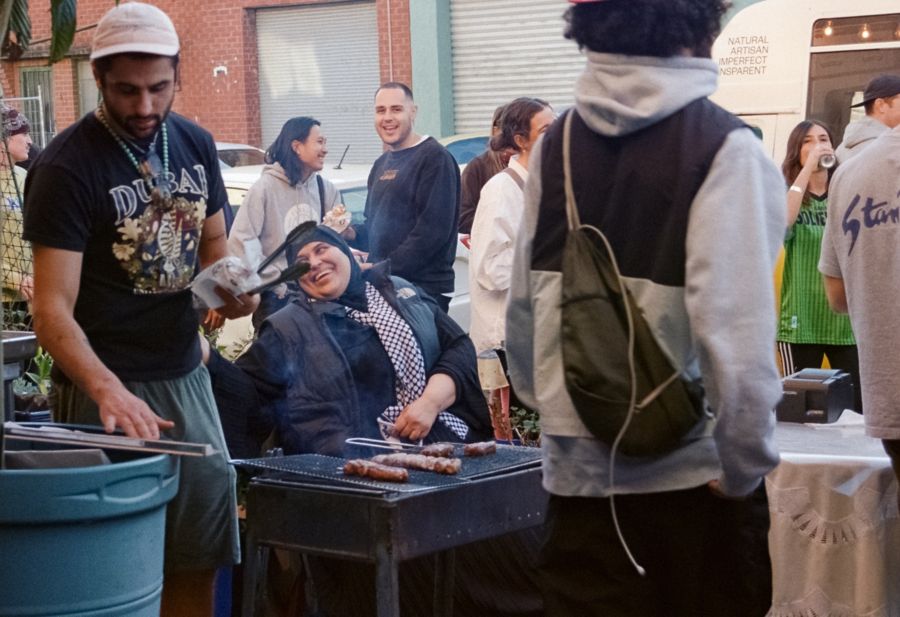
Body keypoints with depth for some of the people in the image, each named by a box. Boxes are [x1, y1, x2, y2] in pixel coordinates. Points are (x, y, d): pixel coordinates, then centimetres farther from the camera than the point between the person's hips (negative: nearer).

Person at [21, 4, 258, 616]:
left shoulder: (195, 144, 5)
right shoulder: (67, 167, -14)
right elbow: (53, 310, -20)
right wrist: (108, 390, -37)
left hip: (187, 375, 6)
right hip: (105, 386, -5)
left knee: (200, 563, 9)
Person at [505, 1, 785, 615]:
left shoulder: (556, 144, 3)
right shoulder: (723, 149, -12)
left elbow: (523, 309, 6)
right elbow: (735, 329, -20)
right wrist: (746, 464, -10)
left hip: (578, 472, 4)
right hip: (689, 474, -4)